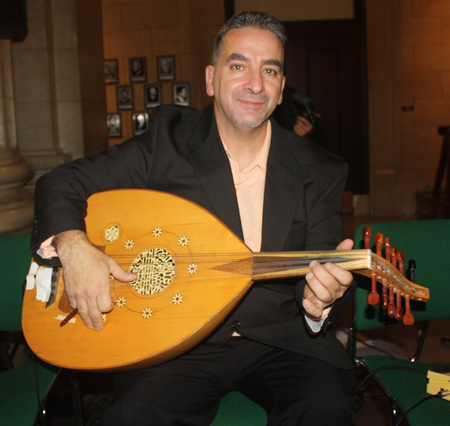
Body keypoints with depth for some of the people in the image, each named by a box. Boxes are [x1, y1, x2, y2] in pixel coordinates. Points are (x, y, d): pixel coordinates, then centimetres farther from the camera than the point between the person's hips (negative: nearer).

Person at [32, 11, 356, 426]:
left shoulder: (319, 172, 0)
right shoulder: (169, 139, -2)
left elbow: (317, 280, -2)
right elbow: (62, 183, 1)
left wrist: (320, 300, -27)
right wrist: (72, 245, -21)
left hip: (281, 340, 2)